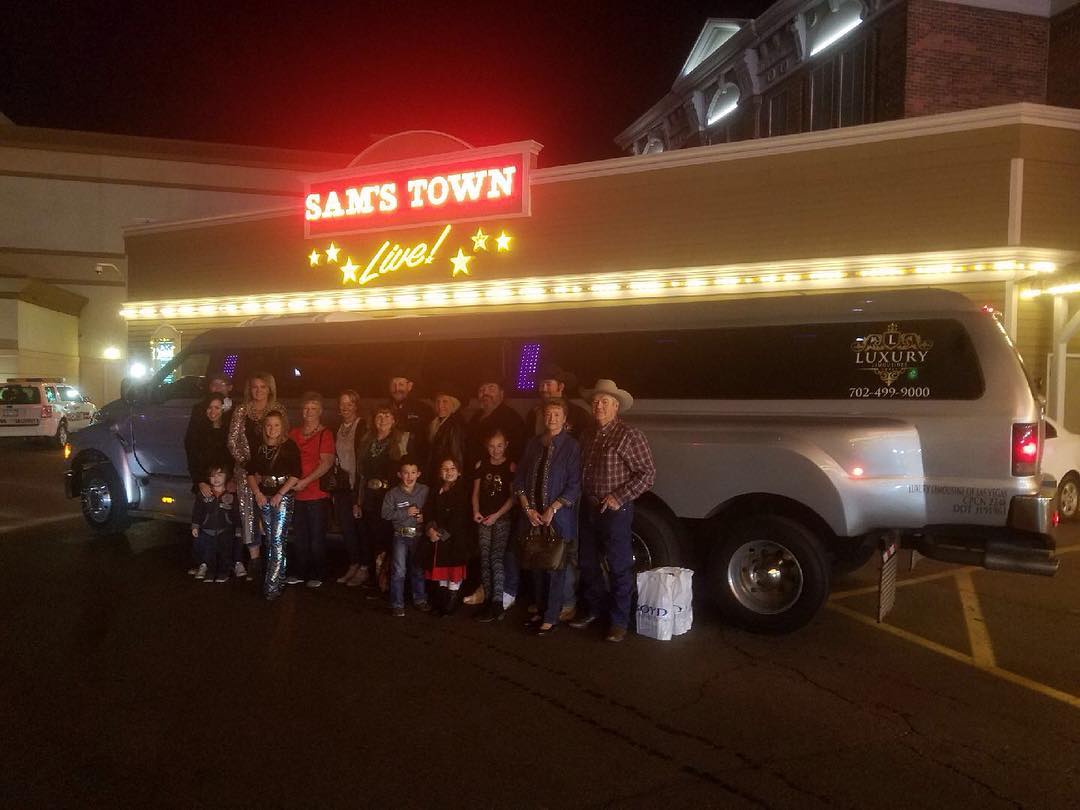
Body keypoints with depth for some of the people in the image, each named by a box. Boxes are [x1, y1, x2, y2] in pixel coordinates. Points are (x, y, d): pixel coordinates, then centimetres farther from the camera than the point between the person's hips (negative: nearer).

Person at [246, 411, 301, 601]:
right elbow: (251, 473, 10)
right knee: (270, 540, 10)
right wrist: (257, 493, -5)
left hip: (283, 497, -5)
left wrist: (280, 494, -14)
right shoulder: (259, 448, 11)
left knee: (277, 540, -12)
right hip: (263, 497, 5)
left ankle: (272, 585, -13)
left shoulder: (289, 446, -3)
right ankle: (279, 576, 20)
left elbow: (296, 474, -9)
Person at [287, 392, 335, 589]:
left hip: (318, 494, -5)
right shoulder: (294, 433, 11)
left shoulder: (325, 434, -5)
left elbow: (327, 462, -14)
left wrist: (305, 481, -19)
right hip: (296, 494, 5)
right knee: (298, 537, 11)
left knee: (316, 537, 1)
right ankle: (299, 572, 22)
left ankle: (317, 575, 12)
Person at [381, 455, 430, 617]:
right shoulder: (393, 494, -5)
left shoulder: (424, 490, -1)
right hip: (401, 536, -2)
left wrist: (424, 516, -10)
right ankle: (397, 604, 8)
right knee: (399, 571, -3)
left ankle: (420, 599, 30)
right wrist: (406, 513, -17)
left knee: (418, 569, 15)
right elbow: (386, 513, -11)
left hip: (419, 535, 2)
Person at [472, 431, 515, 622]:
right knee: (485, 559, 3)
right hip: (484, 518, 4)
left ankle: (497, 604, -15)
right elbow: (476, 492, 13)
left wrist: (496, 515, -11)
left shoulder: (510, 466, -2)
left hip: (502, 517, -4)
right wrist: (476, 512, -3)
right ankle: (489, 599, 9)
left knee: (496, 558, -13)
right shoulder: (481, 465, 10)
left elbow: (513, 496, -4)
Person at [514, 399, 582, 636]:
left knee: (554, 568, 1)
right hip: (533, 516, 4)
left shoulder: (571, 446, -6)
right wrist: (528, 509, -3)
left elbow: (574, 486, -9)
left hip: (558, 518, -4)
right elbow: (520, 479, 8)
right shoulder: (533, 444, 8)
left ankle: (551, 618, 13)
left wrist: (551, 510, -13)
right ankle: (540, 611, 27)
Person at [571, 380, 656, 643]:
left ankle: (619, 621, 15)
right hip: (588, 508, 7)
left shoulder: (629, 435, -13)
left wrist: (619, 497, -17)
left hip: (615, 510, -7)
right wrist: (584, 497, 5)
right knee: (587, 562, 17)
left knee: (619, 567, 2)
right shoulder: (588, 434, 9)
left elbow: (648, 473, -13)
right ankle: (594, 609, 35)